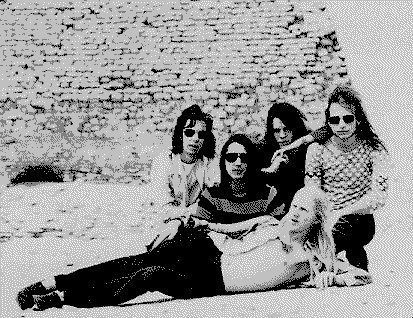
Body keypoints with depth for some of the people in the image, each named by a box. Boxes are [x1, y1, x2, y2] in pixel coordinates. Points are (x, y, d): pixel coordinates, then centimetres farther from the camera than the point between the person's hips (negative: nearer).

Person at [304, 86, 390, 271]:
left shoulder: (373, 150, -3)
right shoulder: (317, 149, 1)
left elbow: (378, 197, -13)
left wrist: (339, 214, -24)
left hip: (360, 222, -2)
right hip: (325, 220, 2)